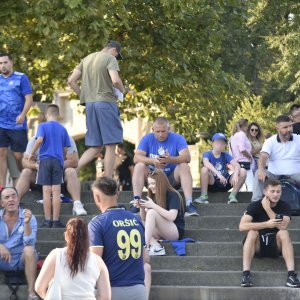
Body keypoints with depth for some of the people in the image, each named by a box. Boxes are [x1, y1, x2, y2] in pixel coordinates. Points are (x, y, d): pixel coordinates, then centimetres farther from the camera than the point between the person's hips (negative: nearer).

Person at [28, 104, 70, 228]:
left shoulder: (43, 126, -1)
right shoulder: (63, 129, 8)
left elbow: (39, 139, -17)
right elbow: (65, 149, 9)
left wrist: (32, 153, -6)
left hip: (45, 160, -2)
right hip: (58, 161, 2)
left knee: (46, 191, 0)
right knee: (56, 191, 0)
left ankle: (47, 221, 0)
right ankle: (56, 221, 0)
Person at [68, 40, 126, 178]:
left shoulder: (87, 59, 17)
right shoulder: (110, 58, -4)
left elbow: (71, 80, 13)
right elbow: (115, 80, -18)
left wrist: (82, 96, 18)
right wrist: (122, 90, 1)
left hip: (90, 104, 7)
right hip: (106, 102, -7)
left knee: (95, 147, 11)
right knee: (110, 145, -2)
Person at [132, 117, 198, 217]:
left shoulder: (177, 138, -5)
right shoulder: (147, 139, -1)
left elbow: (187, 157, -20)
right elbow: (136, 158, -15)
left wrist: (171, 159, -41)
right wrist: (152, 161, -34)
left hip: (172, 179, -1)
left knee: (184, 166, -27)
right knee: (139, 166, -24)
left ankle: (189, 204, -37)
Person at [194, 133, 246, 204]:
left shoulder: (225, 155, 4)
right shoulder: (207, 154, -5)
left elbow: (237, 165, -11)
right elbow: (206, 163, -30)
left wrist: (235, 175, -35)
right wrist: (218, 174, -44)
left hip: (225, 184, 3)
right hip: (212, 183, -3)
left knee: (243, 171, -14)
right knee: (204, 169, -31)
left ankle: (232, 195, -10)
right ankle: (203, 196, -22)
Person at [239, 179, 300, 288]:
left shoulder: (284, 206, -5)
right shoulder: (255, 206, -11)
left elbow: (283, 226, -24)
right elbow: (242, 226, -26)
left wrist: (267, 208, -23)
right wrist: (266, 224, -31)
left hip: (275, 246, 1)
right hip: (258, 246, -1)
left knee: (284, 233, -28)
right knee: (252, 232, -31)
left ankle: (291, 274, -37)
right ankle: (246, 273, -40)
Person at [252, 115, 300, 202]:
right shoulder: (270, 141, 3)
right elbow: (263, 156, -12)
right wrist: (261, 170, -36)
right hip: (274, 175, 1)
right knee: (258, 173, -25)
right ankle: (256, 201, -27)